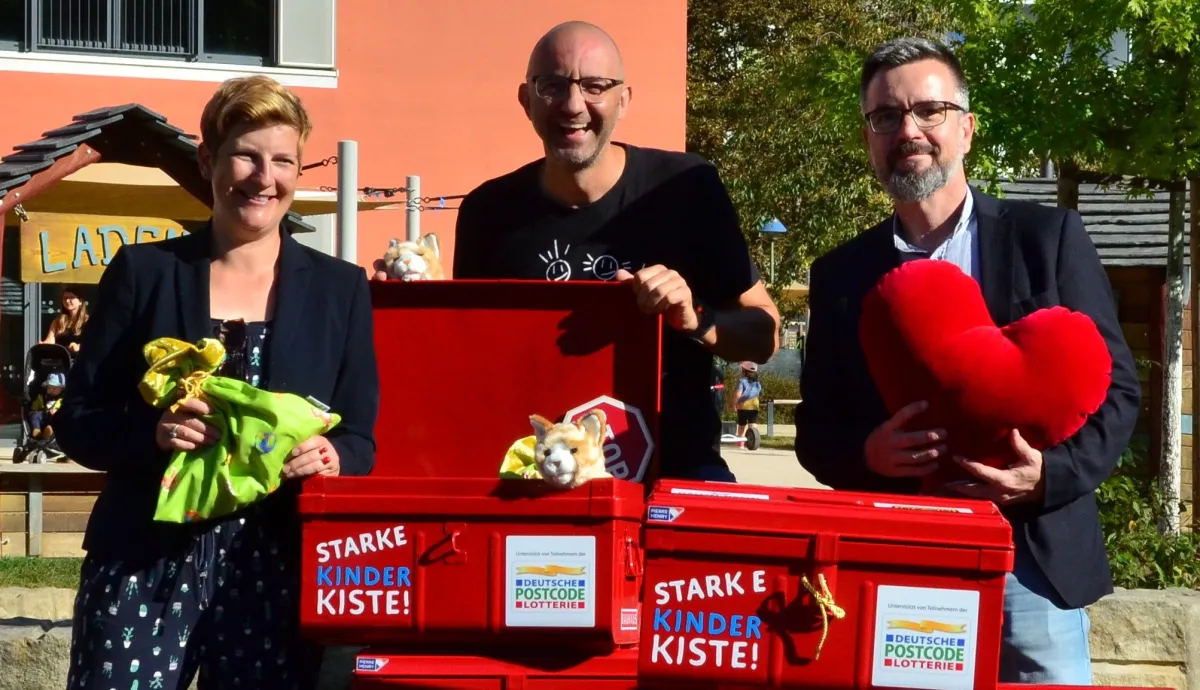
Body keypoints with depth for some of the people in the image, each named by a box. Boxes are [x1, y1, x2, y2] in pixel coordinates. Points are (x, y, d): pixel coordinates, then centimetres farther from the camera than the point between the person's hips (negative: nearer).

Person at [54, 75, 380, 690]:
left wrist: (330, 456, -15)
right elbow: (76, 421, 4)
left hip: (276, 566, 1)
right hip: (145, 562, -1)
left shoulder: (340, 288, 7)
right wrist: (152, 432, -16)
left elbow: (361, 440, 8)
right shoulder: (143, 272, 5)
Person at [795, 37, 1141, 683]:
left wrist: (1052, 474, -16)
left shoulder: (1048, 238, 1)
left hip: (1031, 556, -1)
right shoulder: (840, 272, 7)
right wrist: (866, 455, -13)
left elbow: (1115, 386, 1)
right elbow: (816, 428, 8)